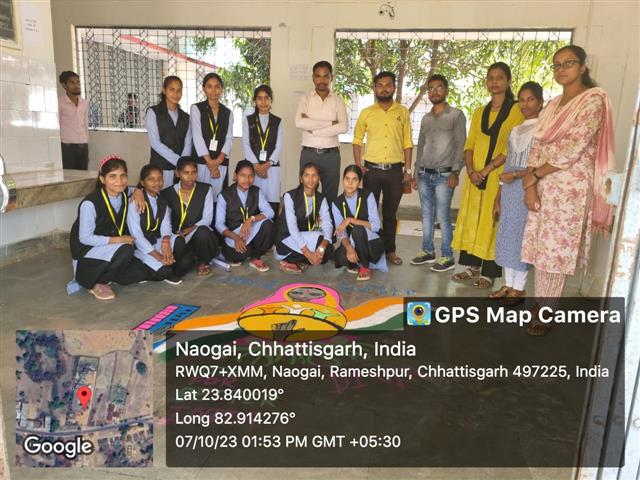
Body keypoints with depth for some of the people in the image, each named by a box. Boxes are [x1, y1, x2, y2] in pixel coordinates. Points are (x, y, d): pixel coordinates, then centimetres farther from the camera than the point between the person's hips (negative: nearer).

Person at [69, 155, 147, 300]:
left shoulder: (125, 196, -5)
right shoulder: (90, 203, -23)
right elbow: (85, 238, -20)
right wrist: (118, 240, -22)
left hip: (112, 249, 6)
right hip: (87, 252, -6)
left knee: (141, 272, -13)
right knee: (125, 250, -33)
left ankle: (103, 274, 10)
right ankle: (95, 283, -10)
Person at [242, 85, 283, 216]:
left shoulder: (278, 122, 12)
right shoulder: (248, 120, 10)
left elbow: (279, 146, 2)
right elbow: (246, 145, 1)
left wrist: (267, 164, -11)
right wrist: (256, 165, -11)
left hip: (272, 166, 0)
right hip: (252, 166, 0)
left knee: (272, 202, -6)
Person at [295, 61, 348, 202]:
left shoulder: (338, 100, 5)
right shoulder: (305, 99, 4)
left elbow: (343, 126, -12)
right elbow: (299, 123, -15)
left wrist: (313, 130, -13)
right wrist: (330, 123, -13)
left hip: (331, 154, 0)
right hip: (308, 154, 0)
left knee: (330, 196, 8)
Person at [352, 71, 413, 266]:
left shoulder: (403, 112, 5)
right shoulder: (366, 113, 4)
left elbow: (407, 143, 6)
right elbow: (357, 140, 8)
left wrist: (408, 170, 1)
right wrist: (358, 166, -2)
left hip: (395, 170, 0)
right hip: (371, 169, 0)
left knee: (390, 213, 9)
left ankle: (390, 250, 20)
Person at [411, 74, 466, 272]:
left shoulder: (456, 115, 0)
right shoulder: (425, 118, 16)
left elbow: (461, 145, -5)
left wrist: (455, 171, -14)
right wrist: (416, 173, 14)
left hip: (444, 175, -5)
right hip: (424, 174, 6)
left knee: (443, 217, -6)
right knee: (427, 215, 10)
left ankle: (447, 257, 3)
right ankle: (428, 251, 20)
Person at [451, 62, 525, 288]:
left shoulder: (516, 110, -1)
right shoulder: (479, 112, 15)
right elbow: (469, 145, 8)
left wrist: (487, 169, -15)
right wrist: (471, 170, -8)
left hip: (498, 176, -5)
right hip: (475, 175, 5)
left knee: (491, 222, -2)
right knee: (471, 219, 7)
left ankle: (488, 272, 6)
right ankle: (471, 266, 17)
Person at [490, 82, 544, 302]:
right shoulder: (515, 131, 15)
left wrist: (516, 175, -17)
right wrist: (497, 198, 12)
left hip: (528, 191, -7)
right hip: (509, 192, 7)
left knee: (522, 237, -2)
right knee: (506, 236, 9)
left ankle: (519, 288, 10)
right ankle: (508, 284, 20)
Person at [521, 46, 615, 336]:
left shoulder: (593, 100, -7)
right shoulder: (552, 105, 15)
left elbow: (573, 150, -15)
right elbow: (537, 146, 8)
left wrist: (534, 175, -8)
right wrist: (530, 185, -5)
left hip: (570, 188, -6)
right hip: (544, 187, 7)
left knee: (556, 252, -2)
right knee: (541, 250, 8)